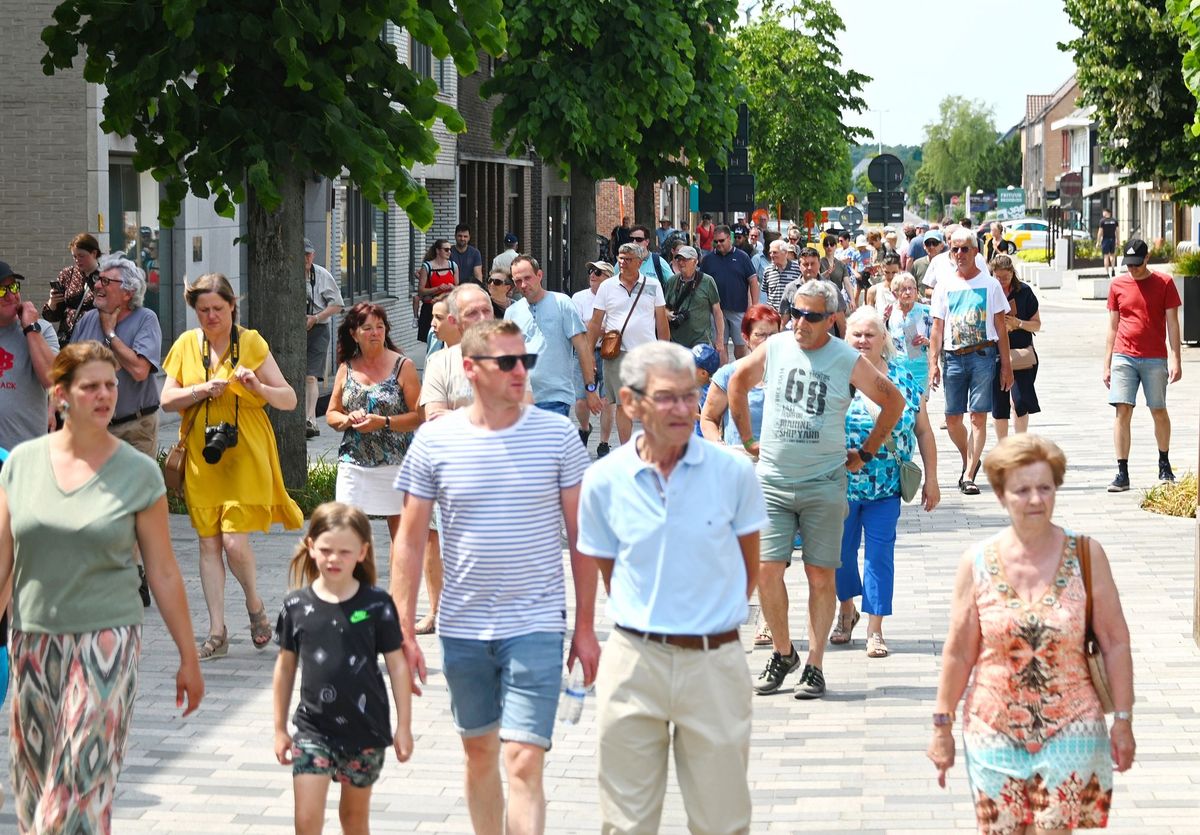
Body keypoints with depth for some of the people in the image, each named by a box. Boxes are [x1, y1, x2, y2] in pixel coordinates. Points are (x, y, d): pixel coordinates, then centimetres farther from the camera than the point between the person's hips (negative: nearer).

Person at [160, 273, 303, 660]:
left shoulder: (251, 343, -1)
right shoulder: (187, 344, 8)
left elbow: (290, 400, -2)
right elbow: (167, 400, 3)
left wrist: (258, 387, -20)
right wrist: (203, 390, -12)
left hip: (245, 454, -3)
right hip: (201, 457, 3)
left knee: (234, 539, -12)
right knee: (209, 542, 2)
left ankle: (255, 605, 16)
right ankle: (217, 632, 6)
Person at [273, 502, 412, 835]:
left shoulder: (376, 604, -7)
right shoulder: (296, 605, -2)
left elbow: (397, 665, -1)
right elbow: (285, 667, 7)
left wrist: (404, 725, -1)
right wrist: (280, 728, 10)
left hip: (364, 729, -1)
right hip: (313, 728, 1)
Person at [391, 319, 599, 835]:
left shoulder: (556, 434, -3)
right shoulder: (434, 441, -2)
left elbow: (581, 536, 3)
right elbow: (410, 542, 3)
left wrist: (585, 626, 1)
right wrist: (403, 633, -1)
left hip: (535, 627, -2)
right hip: (462, 628, 2)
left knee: (523, 763, -10)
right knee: (479, 753, 16)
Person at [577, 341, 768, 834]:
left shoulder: (733, 473, -5)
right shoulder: (604, 481, -3)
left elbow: (749, 568, 8)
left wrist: (710, 623, 9)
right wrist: (644, 622, 8)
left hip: (714, 661, -1)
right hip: (633, 661, 1)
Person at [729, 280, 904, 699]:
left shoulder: (848, 361, -5)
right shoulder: (774, 348, 2)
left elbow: (894, 402, 6)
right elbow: (738, 381, 19)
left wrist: (865, 453, 7)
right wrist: (748, 439, 17)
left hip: (824, 485, -2)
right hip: (772, 481, 2)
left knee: (821, 575, 1)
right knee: (767, 570, -5)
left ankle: (814, 665, 9)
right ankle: (782, 653, 14)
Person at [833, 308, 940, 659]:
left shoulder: (902, 378, 2)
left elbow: (923, 431, 7)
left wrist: (930, 479, 6)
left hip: (886, 488, 1)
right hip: (840, 485, -1)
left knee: (880, 554, 0)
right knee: (842, 551, 11)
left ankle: (875, 629, 8)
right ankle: (847, 611, 36)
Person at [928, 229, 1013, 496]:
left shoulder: (990, 284, 4)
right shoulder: (944, 286, 9)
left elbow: (1001, 328, 5)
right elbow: (937, 328, 9)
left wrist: (1006, 364, 1)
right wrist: (933, 363, -1)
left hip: (983, 355, -2)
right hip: (953, 356, 2)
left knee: (978, 415, -7)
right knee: (952, 418, 4)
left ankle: (968, 475, -5)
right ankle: (970, 460, 29)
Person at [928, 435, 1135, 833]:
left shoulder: (1086, 555, -4)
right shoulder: (977, 562, -3)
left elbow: (1115, 642, 1)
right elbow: (959, 652, 3)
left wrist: (1123, 718, 0)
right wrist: (942, 725, 5)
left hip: (1069, 730, -1)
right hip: (994, 732, 1)